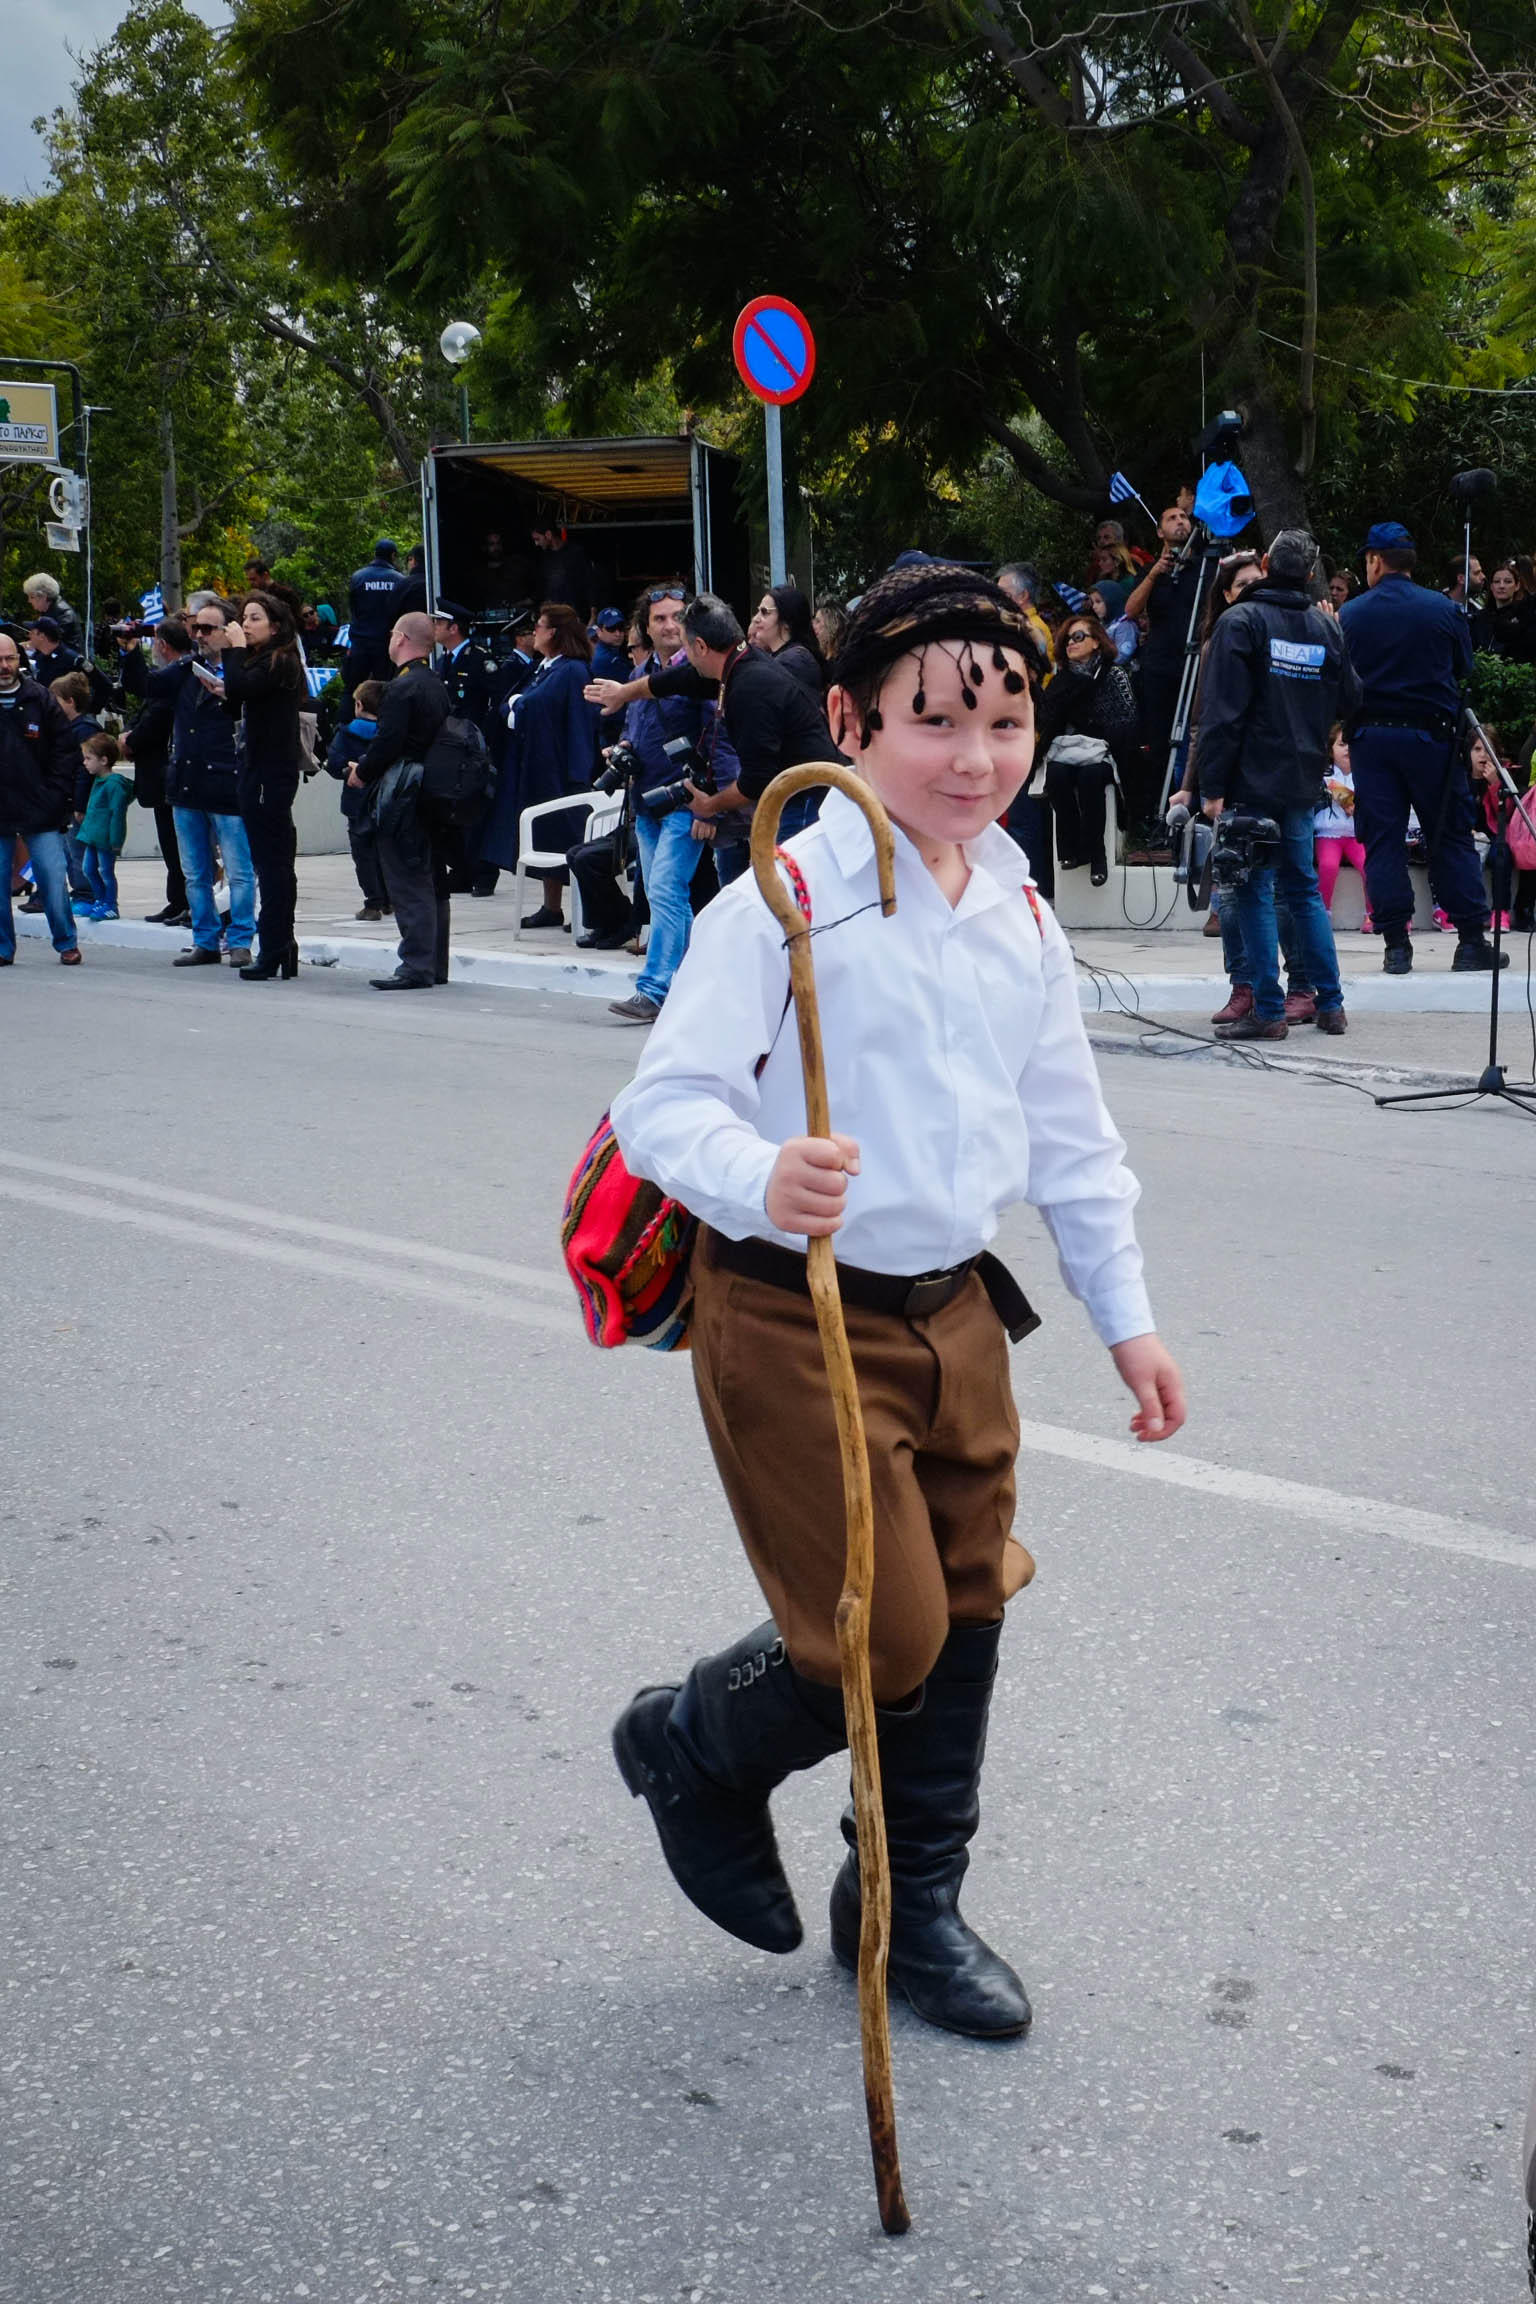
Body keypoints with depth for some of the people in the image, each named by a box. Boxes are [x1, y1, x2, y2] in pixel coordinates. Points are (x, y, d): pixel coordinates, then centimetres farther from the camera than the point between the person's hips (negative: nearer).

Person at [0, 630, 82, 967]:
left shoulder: (39, 698, 3)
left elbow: (64, 748, 5)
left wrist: (57, 794, -2)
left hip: (40, 810, 0)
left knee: (53, 879, -2)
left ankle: (67, 943, 10)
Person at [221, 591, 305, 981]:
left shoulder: (279, 662, -11)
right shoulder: (259, 661, 18)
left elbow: (242, 689, -24)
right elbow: (237, 704, 16)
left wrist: (236, 650, -10)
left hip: (271, 773, -10)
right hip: (257, 770, 10)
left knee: (272, 864, -9)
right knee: (275, 864, 11)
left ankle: (271, 956, -9)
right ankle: (282, 951, 16)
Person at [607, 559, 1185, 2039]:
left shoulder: (1018, 919, 6)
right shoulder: (785, 903, -17)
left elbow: (1069, 1134, 16)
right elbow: (666, 1102, -23)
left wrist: (1124, 1314, 18)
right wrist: (756, 1180, -43)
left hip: (955, 1310, 7)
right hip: (794, 1320, -7)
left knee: (961, 1620, 14)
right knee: (885, 1644, -6)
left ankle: (912, 1903, 34)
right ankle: (691, 1749, 26)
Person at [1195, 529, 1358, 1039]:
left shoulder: (1241, 622, -8)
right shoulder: (1326, 629, 8)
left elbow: (1222, 710, -13)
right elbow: (1349, 701, 15)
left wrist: (1212, 785, -13)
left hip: (1251, 783, -5)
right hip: (1303, 785, 5)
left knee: (1254, 892, -2)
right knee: (1304, 889, 14)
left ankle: (1269, 1011, -4)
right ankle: (1330, 1004, 15)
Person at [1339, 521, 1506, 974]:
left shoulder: (1349, 615, -2)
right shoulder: (1444, 609, -2)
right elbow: (1465, 669, 9)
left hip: (1370, 737, 0)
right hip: (1430, 734, 0)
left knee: (1382, 840, 3)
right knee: (1451, 837, 6)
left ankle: (1396, 945, -1)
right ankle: (1471, 940, 4)